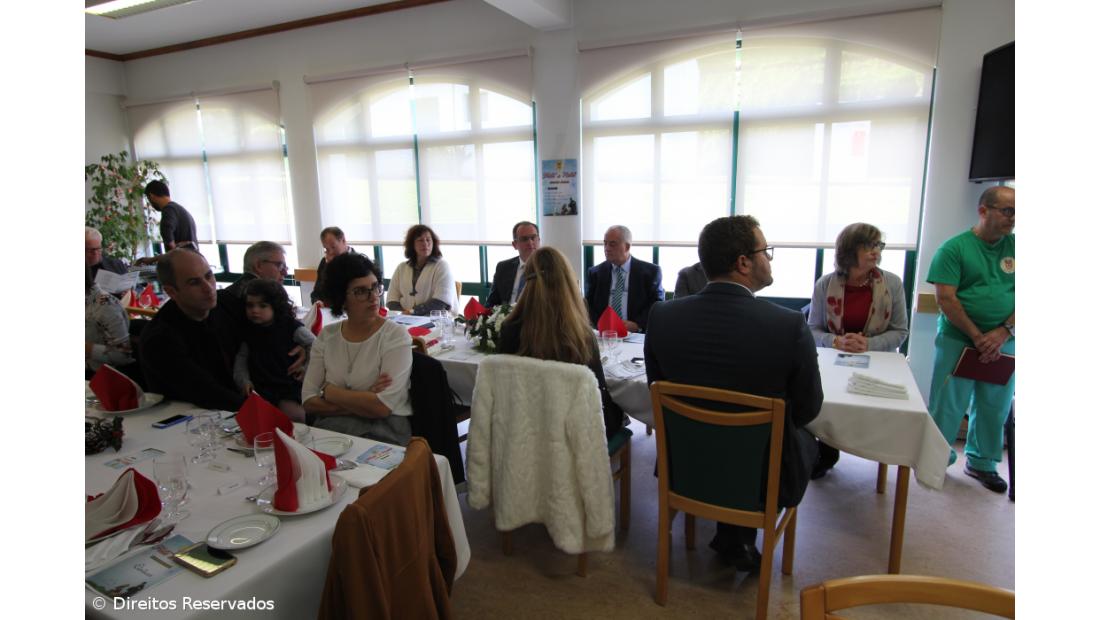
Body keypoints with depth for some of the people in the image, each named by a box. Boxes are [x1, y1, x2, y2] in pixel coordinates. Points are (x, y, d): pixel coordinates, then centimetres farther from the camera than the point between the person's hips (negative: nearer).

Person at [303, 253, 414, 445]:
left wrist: (330, 392, -5)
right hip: (328, 427, 4)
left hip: (383, 432, -4)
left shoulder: (396, 336, -7)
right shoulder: (327, 335, 7)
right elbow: (308, 401, 1)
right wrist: (362, 402, -13)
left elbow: (382, 407, -16)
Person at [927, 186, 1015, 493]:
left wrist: (1004, 332, -13)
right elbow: (945, 299, -12)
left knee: (995, 408, 14)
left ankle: (982, 463, 32)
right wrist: (977, 337, -16)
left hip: (1005, 343, 4)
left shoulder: (1014, 247, 6)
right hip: (958, 339, -4)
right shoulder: (955, 247, -5)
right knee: (948, 405, 2)